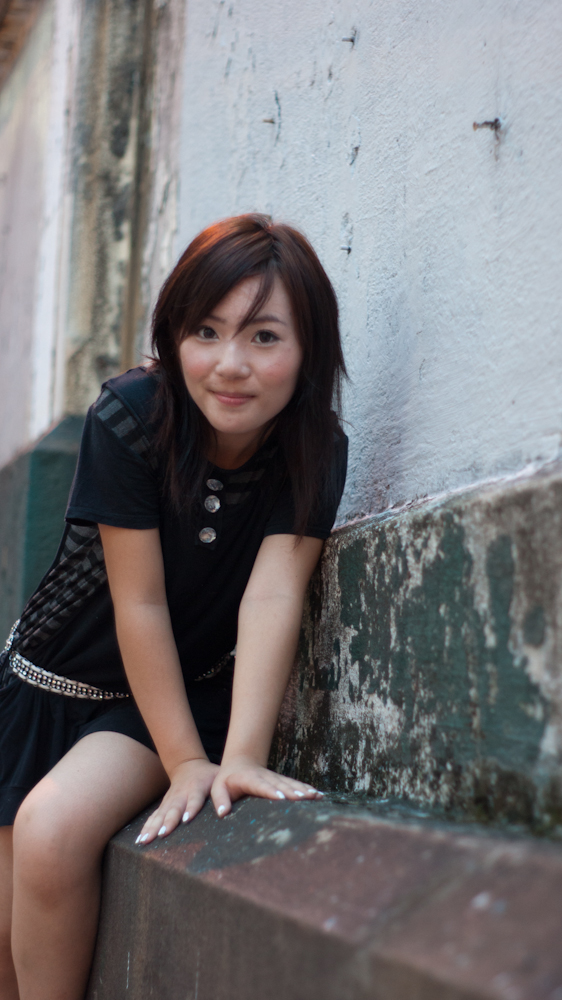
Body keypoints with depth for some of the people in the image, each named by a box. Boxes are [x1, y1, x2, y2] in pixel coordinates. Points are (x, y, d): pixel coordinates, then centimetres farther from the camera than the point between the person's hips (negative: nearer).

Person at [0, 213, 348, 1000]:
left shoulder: (317, 452, -14)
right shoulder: (130, 419, -21)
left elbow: (273, 593, -24)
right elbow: (139, 603, -21)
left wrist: (242, 757, -36)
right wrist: (185, 761, -23)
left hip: (190, 691, 0)